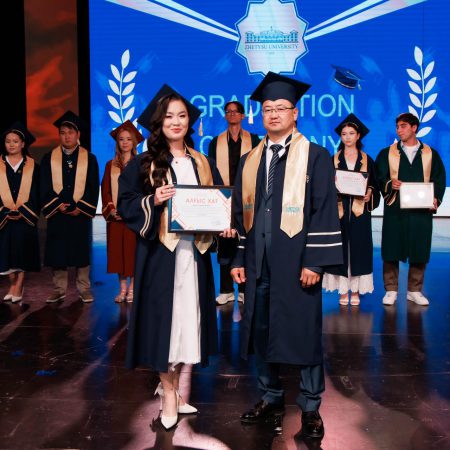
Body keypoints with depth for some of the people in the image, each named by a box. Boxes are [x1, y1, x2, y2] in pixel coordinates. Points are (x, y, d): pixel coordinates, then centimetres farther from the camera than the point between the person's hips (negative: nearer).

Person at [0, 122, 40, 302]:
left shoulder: (32, 166, 5)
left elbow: (36, 193, 1)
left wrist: (22, 211, -10)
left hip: (26, 218, -1)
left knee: (22, 251, -4)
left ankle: (18, 287, 3)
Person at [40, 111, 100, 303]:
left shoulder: (90, 159, 4)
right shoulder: (48, 158, 6)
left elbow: (93, 188, -1)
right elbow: (45, 187, 2)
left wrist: (79, 207, -11)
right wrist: (58, 205, -11)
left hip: (81, 214, -1)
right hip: (56, 214, 1)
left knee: (82, 251, 4)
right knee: (57, 253, 4)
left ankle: (84, 289, 13)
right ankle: (59, 289, 14)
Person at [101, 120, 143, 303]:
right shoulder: (110, 165, 12)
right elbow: (105, 190, 8)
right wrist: (112, 209, -8)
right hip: (115, 216, 3)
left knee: (133, 249, -2)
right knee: (118, 250, 3)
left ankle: (132, 288, 6)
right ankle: (122, 288, 11)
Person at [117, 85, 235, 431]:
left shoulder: (203, 164, 11)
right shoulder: (143, 164, 1)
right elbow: (125, 204, -1)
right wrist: (153, 201, -19)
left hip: (194, 251, 4)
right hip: (160, 252, -3)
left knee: (189, 318, 7)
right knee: (164, 318, -1)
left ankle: (174, 384, 24)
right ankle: (168, 391, 14)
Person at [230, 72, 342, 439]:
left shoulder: (315, 157, -2)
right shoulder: (249, 161, 12)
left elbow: (324, 211, -7)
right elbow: (240, 212, 13)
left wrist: (315, 261, -14)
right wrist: (238, 259, 7)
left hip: (295, 263, -4)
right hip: (258, 264, 5)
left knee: (305, 334, 4)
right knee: (261, 332, 12)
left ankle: (310, 408, 20)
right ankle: (271, 398, 29)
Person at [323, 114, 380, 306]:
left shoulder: (367, 160, 9)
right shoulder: (334, 159, 9)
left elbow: (373, 184, 8)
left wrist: (369, 193, -12)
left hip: (360, 210, 0)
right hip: (339, 209, 0)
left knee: (358, 247, 0)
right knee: (341, 247, -1)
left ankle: (356, 290, 7)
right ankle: (343, 290, 7)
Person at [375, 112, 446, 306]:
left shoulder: (430, 154, 9)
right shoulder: (387, 153, 7)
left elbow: (439, 180, 8)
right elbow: (379, 178, 2)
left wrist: (436, 199, -8)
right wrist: (389, 184, -19)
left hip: (421, 211, 1)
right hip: (395, 210, -1)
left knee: (419, 252, 5)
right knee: (391, 251, 0)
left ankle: (414, 291, 18)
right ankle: (391, 290, 13)